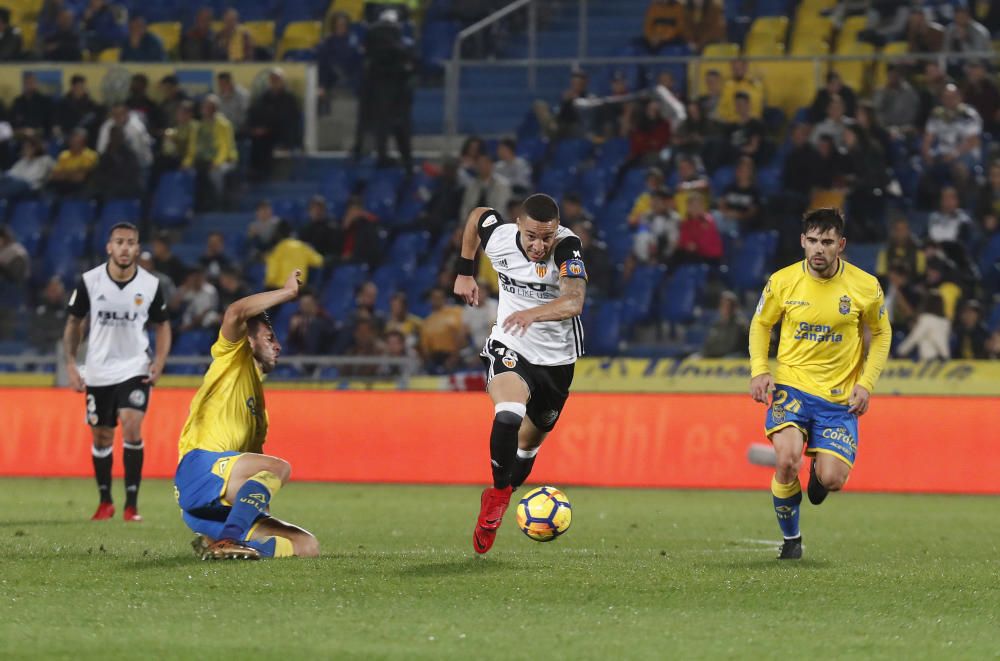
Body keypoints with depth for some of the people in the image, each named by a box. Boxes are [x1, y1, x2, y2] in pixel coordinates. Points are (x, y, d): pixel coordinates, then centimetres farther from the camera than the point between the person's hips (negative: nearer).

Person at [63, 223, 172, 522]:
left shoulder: (150, 285, -6)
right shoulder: (89, 281, -6)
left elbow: (162, 325, 8)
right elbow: (74, 322, 5)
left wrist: (159, 361, -6)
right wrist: (71, 365, -2)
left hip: (135, 369, -1)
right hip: (98, 371, 1)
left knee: (132, 428, -19)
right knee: (101, 438, 8)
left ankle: (131, 504, -13)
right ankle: (105, 502, 27)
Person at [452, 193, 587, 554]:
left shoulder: (567, 247, -26)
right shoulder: (499, 236, -17)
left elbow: (575, 301, -43)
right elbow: (477, 214, 8)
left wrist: (533, 314, -60)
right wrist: (465, 272, 13)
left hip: (557, 358, 0)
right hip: (509, 348, 0)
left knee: (529, 442, 15)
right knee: (508, 416, -31)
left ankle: (497, 504, 40)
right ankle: (498, 492, -13)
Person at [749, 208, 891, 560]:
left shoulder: (865, 287, -5)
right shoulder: (782, 281, -5)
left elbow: (881, 334, 10)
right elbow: (760, 324, 12)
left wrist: (866, 383, -2)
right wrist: (759, 369, -3)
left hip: (839, 397, 0)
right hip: (792, 386, 0)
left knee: (832, 480, -12)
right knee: (788, 461, -25)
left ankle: (819, 474, 30)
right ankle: (791, 538, 1)